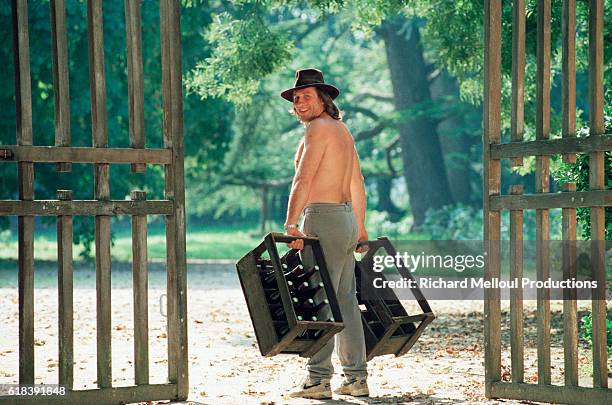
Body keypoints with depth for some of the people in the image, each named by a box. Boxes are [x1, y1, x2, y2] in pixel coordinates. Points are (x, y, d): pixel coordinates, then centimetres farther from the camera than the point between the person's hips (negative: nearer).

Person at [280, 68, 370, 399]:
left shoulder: (319, 128, -9)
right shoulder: (342, 129, 19)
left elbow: (303, 180, -19)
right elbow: (357, 184, 22)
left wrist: (290, 224, -25)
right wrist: (361, 229, 26)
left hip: (323, 217, -9)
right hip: (347, 218, 10)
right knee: (345, 300, 11)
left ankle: (318, 380, -11)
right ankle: (357, 378, 13)